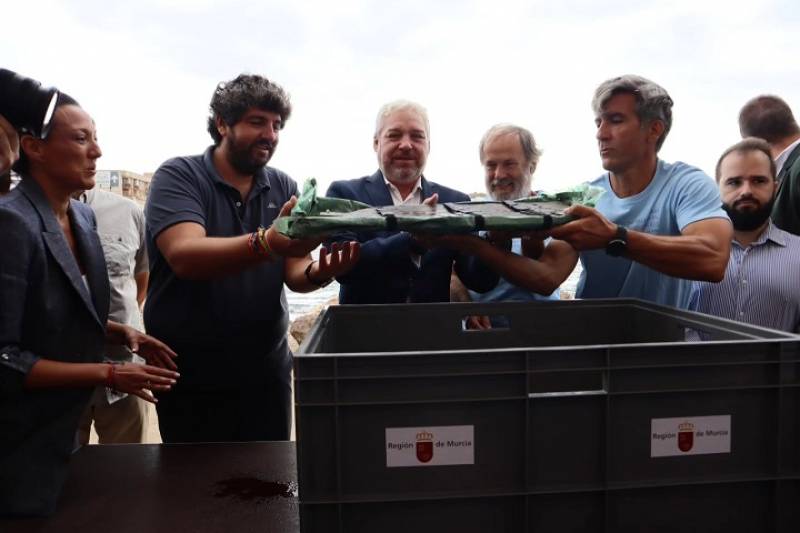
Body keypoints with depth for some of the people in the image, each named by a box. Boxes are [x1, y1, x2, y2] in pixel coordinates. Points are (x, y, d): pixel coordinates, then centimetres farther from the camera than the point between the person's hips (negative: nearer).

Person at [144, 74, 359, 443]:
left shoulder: (283, 187, 3)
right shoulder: (178, 176, -10)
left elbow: (294, 271, -3)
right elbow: (184, 255, -27)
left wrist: (318, 273, -27)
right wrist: (268, 243, -43)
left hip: (267, 372, 4)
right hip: (191, 377, -3)